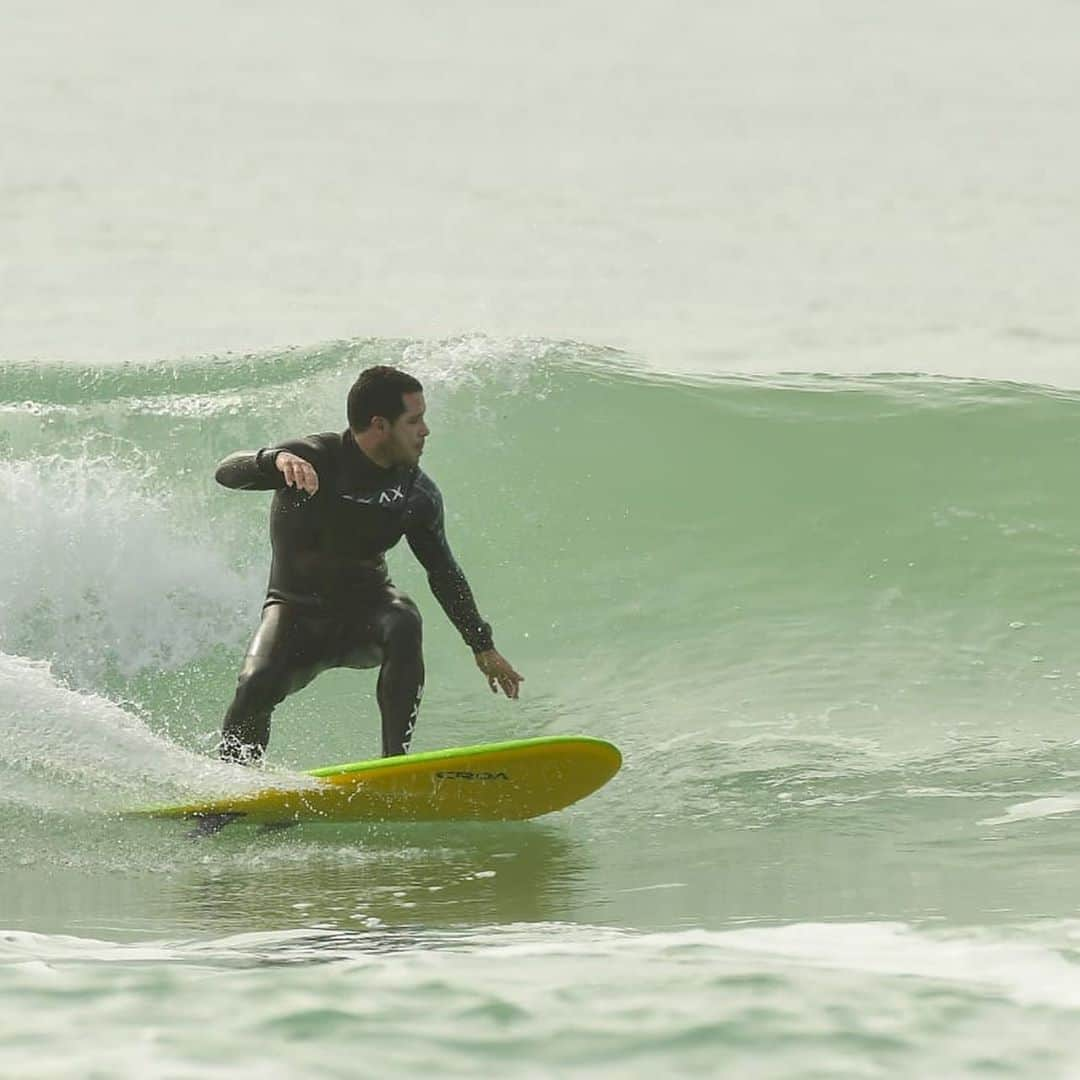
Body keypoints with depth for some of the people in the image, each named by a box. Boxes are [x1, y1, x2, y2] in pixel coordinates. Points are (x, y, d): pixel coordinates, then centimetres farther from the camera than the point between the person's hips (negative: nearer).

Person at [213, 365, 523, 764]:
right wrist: (278, 460, -51)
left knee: (402, 623, -32)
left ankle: (396, 759, -31)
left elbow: (443, 573, 12)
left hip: (365, 610, 3)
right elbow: (227, 472, -29)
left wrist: (483, 646, 15)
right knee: (257, 686, -29)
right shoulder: (314, 460, -16)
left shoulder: (417, 494, -2)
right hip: (297, 611, -3)